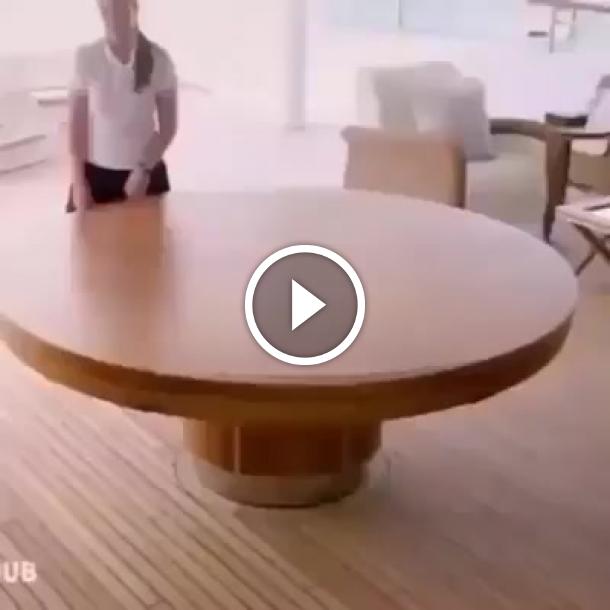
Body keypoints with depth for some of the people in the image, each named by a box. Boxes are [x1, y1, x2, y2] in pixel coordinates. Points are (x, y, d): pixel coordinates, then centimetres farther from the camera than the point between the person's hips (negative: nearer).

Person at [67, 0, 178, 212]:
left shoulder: (158, 60, -7)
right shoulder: (86, 57, -7)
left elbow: (168, 126, -2)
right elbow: (77, 123, -2)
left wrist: (144, 170, -12)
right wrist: (78, 181, -5)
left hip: (146, 172, 0)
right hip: (96, 173, 0)